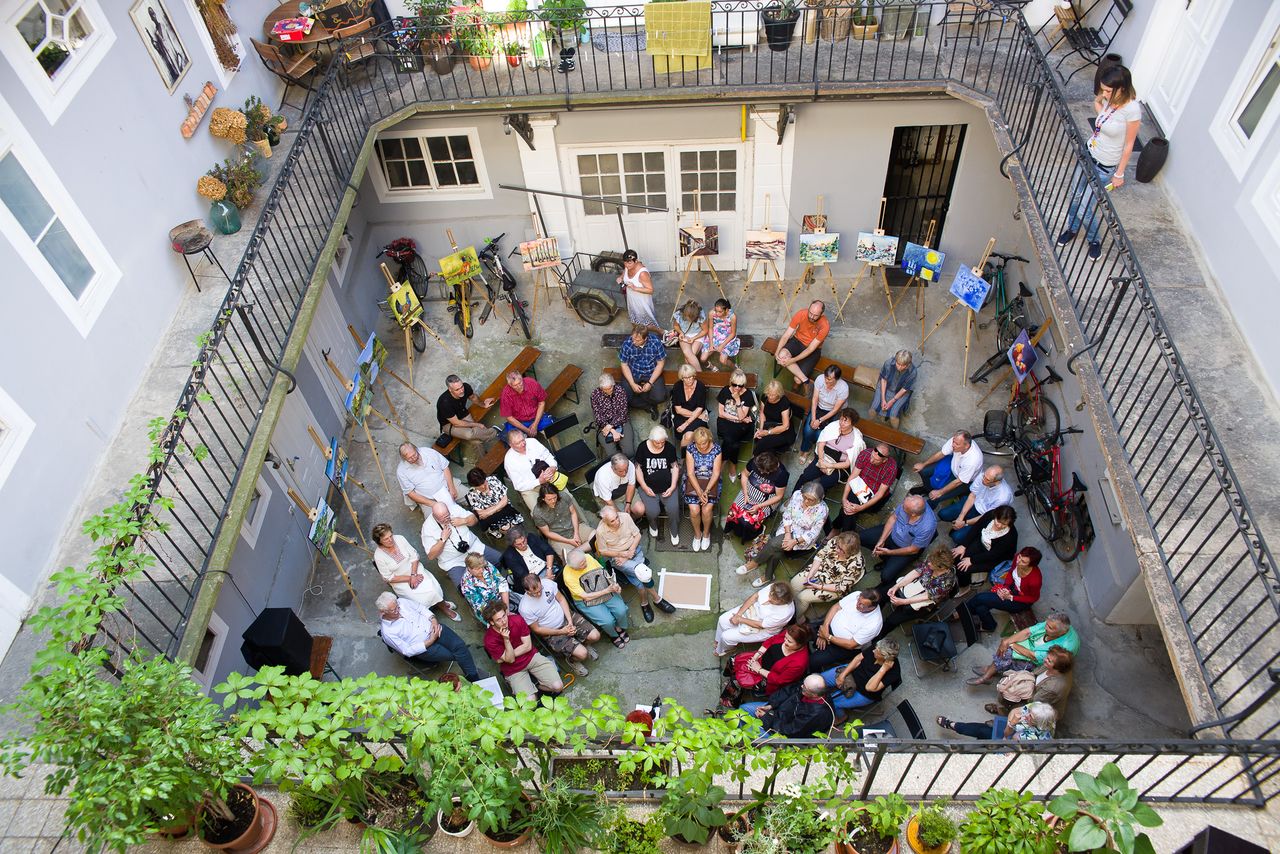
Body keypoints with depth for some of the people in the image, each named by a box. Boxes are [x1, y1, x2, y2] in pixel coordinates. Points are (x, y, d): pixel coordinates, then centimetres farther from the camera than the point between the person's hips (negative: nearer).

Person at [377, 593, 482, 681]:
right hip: (422, 647, -4)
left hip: (432, 628, 4)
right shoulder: (387, 631, -17)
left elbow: (421, 608, 8)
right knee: (451, 654, -20)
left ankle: (473, 677, -4)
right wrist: (430, 641, -20)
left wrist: (433, 620, -9)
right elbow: (407, 651, -16)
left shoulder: (401, 602, -6)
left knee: (459, 645, -17)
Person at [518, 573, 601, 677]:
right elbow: (537, 629, -13)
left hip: (565, 617, 4)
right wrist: (561, 632, -17)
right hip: (552, 633, -4)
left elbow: (561, 599, -2)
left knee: (595, 636, -8)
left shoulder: (547, 583, -18)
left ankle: (584, 644, 25)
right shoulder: (525, 608, -27)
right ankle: (571, 659, 16)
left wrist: (570, 621, -10)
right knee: (582, 654, -19)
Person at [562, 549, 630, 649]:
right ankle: (613, 635, 14)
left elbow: (604, 571, 2)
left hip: (606, 590, 4)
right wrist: (607, 590, -26)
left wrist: (615, 585, -14)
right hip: (586, 601, -4)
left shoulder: (588, 557, -14)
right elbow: (586, 597, -22)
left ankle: (620, 628, 17)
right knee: (608, 621, -21)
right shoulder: (569, 576, -26)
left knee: (621, 611, -16)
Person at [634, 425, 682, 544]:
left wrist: (672, 487, -8)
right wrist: (644, 487, -10)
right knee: (652, 511, -22)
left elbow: (675, 467, 3)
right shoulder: (643, 447, -6)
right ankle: (653, 526, 15)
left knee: (673, 509, -20)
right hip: (648, 487, -1)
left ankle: (674, 532, 9)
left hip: (667, 486, 1)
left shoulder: (669, 448, -3)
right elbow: (638, 468, -1)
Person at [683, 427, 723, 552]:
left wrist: (706, 491, -22)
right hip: (694, 481, 0)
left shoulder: (716, 449, -11)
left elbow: (716, 473, -10)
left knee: (707, 509, -20)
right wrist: (699, 492, -22)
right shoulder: (690, 449, -11)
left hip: (710, 481, 0)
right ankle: (697, 534, 9)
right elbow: (690, 473, -12)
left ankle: (706, 533, 9)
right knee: (694, 510, -19)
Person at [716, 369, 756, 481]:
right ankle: (732, 466, -11)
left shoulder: (748, 394, -7)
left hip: (741, 425, -1)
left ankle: (722, 462, -5)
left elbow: (742, 417, -13)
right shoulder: (725, 391, -3)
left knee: (729, 439, -30)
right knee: (730, 439, -30)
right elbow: (721, 413, -2)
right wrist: (738, 418, -8)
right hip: (725, 423, 1)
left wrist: (738, 400, -21)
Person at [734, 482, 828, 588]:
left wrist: (795, 541, -23)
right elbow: (787, 515, -5)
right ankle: (768, 577, 0)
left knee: (773, 543, -25)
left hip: (803, 538, -4)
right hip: (789, 528, 4)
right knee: (776, 551, -23)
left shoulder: (821, 510, -25)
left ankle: (755, 563, -2)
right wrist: (787, 533, -16)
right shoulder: (797, 494, -16)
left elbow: (813, 533, -18)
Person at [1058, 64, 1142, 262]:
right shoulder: (1109, 99, -10)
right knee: (1076, 195, 21)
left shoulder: (1132, 110, -28)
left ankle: (1094, 240, 29)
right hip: (1088, 154, 6)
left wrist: (1119, 174, -11)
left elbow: (1128, 145, -18)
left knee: (1087, 207, 2)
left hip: (1105, 167, -6)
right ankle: (1072, 228, 47)